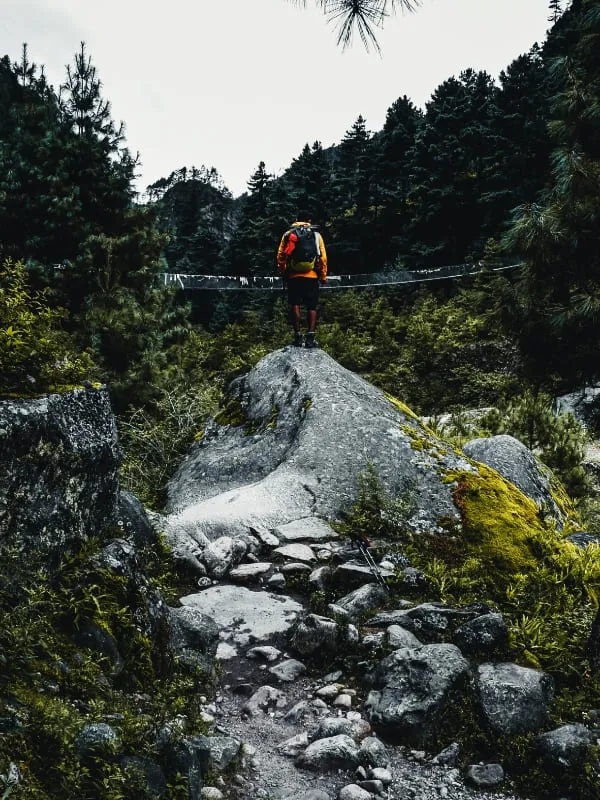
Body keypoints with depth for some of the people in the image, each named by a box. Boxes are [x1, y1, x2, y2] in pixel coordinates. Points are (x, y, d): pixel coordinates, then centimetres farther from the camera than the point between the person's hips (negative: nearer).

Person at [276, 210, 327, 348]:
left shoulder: (288, 234, 7)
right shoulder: (316, 235, 5)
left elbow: (280, 256, 3)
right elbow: (323, 257, 2)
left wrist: (283, 273, 12)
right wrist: (323, 276, 8)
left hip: (293, 276, 1)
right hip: (311, 276, -1)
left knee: (295, 305, 5)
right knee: (312, 306, 2)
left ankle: (298, 336, 3)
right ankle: (310, 337, -5)